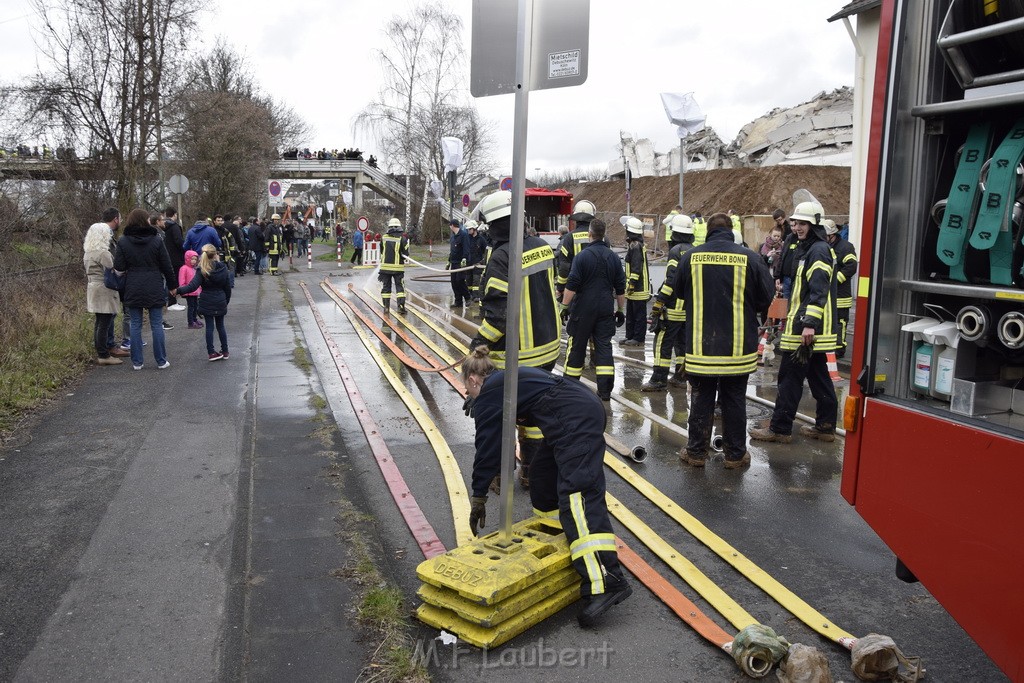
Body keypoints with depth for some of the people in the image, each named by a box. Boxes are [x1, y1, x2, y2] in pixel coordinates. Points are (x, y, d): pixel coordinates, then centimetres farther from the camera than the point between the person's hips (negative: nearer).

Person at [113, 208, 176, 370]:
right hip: (155, 289, -1)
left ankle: (137, 362, 10)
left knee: (135, 325, 8)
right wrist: (171, 285, 9)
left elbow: (119, 267, -5)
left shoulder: (123, 241, -3)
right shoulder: (156, 240, -5)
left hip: (133, 290, 1)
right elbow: (166, 265, -2)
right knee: (156, 325, 5)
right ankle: (161, 361, 9)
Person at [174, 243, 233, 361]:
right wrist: (226, 302, 16)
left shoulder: (202, 270, -12)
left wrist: (178, 290, -18)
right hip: (220, 302, 2)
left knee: (209, 326, 4)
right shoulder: (223, 269, -2)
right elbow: (228, 288, 4)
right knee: (220, 326, 13)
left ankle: (211, 353, 6)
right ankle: (225, 351, 18)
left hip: (207, 303, -2)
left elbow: (193, 286, -21)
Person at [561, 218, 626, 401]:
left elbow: (571, 286, -12)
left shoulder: (582, 256, -9)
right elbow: (620, 288, 10)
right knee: (604, 346, 5)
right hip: (606, 309, 4)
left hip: (583, 309, -3)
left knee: (577, 346, 8)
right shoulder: (613, 257, 6)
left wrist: (564, 307, -6)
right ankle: (605, 390, 0)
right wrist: (620, 310, 18)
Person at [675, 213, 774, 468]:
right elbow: (767, 296, -1)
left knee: (701, 399, 11)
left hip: (701, 344, 1)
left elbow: (678, 290, 10)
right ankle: (735, 454, 18)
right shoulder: (749, 257, -8)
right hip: (738, 346, 0)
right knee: (734, 400, 10)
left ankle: (696, 451, 18)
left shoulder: (691, 256, -4)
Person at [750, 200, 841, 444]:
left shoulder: (818, 250, -13)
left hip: (807, 327, -11)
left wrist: (810, 323, -28)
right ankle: (825, 425, 21)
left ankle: (780, 428, 0)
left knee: (790, 375, -6)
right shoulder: (806, 248, 18)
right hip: (807, 325, 11)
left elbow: (818, 290, -22)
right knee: (818, 374, 14)